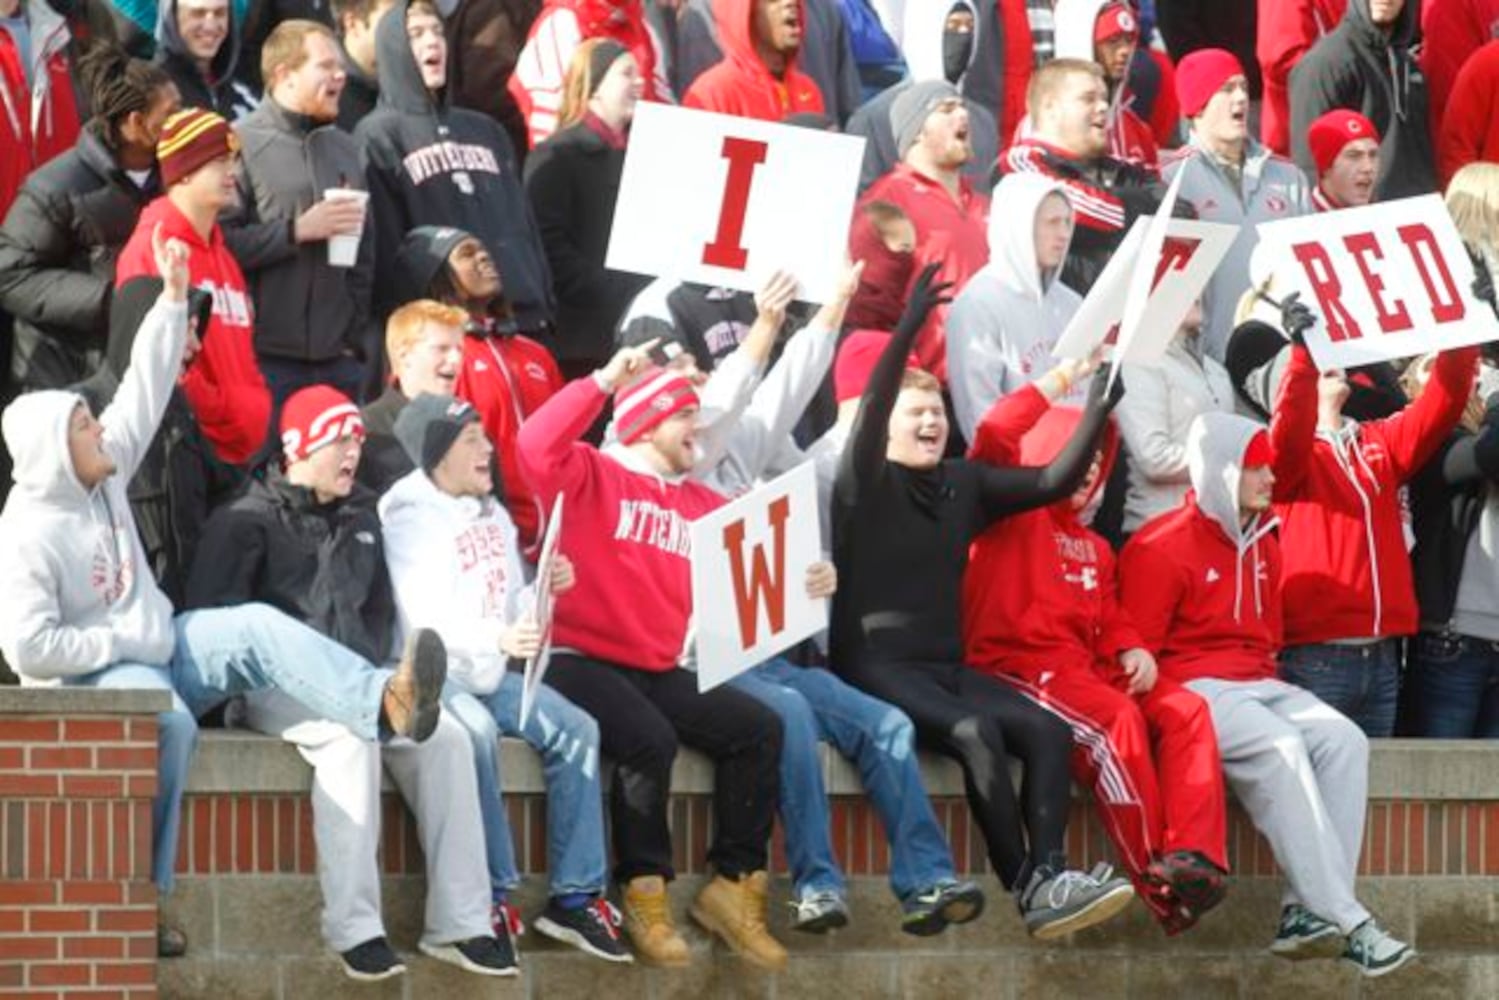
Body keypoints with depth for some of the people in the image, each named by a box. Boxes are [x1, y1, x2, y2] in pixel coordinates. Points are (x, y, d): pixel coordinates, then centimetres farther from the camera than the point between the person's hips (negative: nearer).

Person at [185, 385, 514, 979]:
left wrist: (370, 674, 9)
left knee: (445, 735, -19)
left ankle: (458, 924, -18)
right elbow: (212, 615, -8)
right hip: (275, 687, -6)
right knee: (350, 734, -36)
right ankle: (353, 927, -37)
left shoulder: (360, 519, 20)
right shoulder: (248, 521, 1)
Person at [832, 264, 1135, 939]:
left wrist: (1099, 408, -4)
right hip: (875, 664, -6)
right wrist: (909, 327, -29)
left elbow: (1054, 481, 8)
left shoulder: (963, 484, 14)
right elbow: (868, 410, -20)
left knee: (1048, 729, -19)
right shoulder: (866, 486, -2)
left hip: (948, 666, 6)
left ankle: (1048, 879, -34)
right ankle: (1029, 889, -30)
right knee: (975, 732, -32)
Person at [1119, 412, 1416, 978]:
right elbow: (1136, 653, -8)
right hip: (1190, 691, -8)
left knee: (1343, 739, -20)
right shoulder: (1161, 549, -6)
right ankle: (1345, 921, -35)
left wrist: (1267, 687, 10)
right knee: (1280, 746, -33)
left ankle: (1308, 912, -28)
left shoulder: (1263, 546, 18)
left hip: (1257, 686, 8)